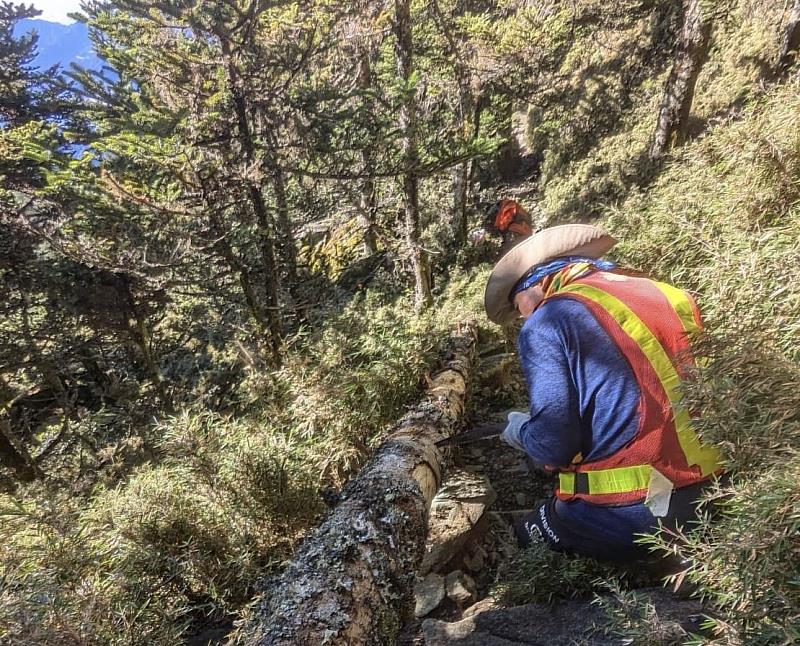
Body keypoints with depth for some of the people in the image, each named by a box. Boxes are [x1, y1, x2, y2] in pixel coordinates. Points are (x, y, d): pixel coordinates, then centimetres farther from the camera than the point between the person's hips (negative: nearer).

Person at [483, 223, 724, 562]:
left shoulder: (547, 322, -13)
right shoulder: (662, 294, 10)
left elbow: (552, 442, -17)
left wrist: (521, 432, 6)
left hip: (630, 514, -7)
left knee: (530, 531, 21)